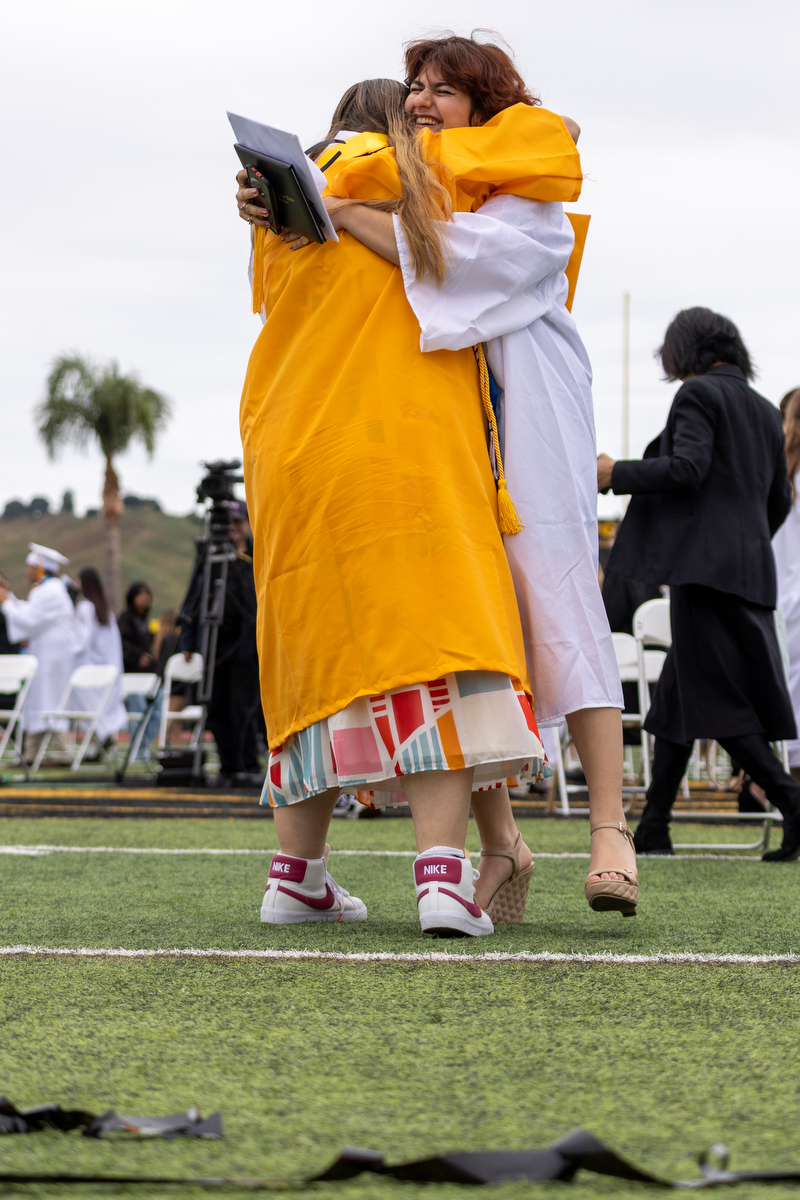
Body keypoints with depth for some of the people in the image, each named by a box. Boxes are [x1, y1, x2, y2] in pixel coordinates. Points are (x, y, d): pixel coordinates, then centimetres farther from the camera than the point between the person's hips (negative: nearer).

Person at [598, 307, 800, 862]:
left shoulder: (700, 393, -4)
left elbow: (688, 467, -17)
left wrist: (616, 473, -8)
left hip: (705, 562, -8)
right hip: (752, 565, 8)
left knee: (715, 698, -8)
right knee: (680, 693, 10)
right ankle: (654, 827, 10)